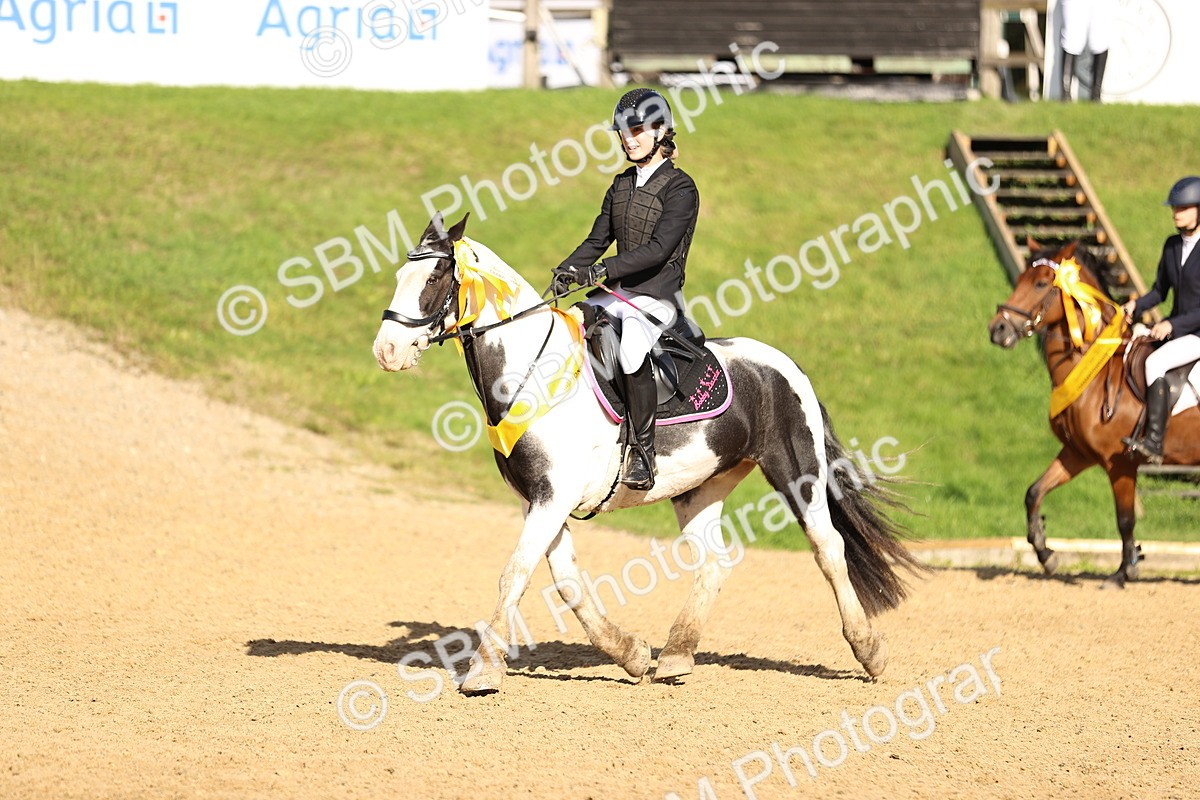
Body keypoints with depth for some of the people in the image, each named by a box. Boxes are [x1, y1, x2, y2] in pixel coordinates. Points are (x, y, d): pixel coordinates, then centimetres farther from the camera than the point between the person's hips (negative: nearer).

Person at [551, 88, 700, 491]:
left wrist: (604, 270, -27)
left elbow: (659, 248, -18)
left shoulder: (680, 188, -7)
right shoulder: (621, 185, 16)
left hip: (657, 297, -8)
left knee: (631, 348, -35)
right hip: (616, 293, 8)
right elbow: (598, 240, 15)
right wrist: (567, 271, -5)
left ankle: (642, 452, -28)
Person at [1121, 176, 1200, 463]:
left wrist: (1173, 324, -24)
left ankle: (1154, 442, -31)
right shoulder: (1172, 245, 8)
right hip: (1176, 330, 9)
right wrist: (1137, 306, -5)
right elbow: (1159, 291, 15)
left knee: (1155, 363, -29)